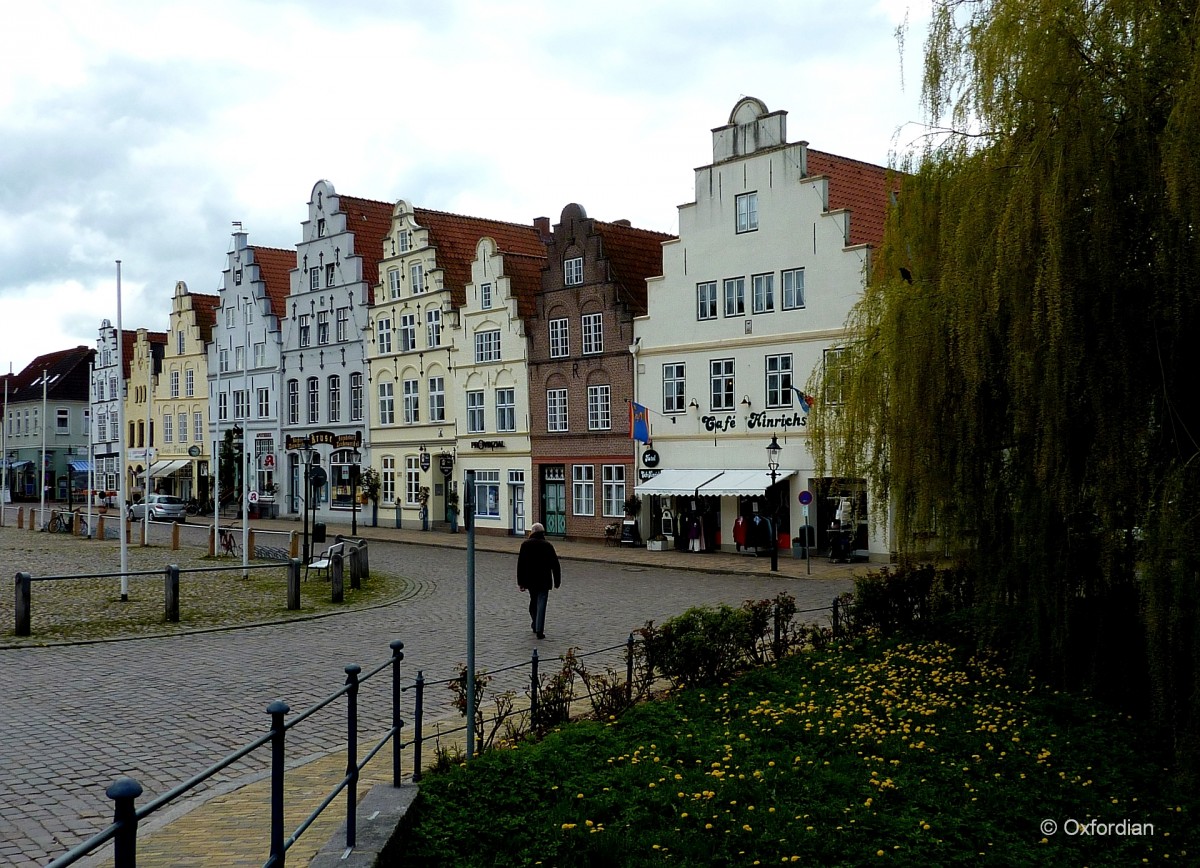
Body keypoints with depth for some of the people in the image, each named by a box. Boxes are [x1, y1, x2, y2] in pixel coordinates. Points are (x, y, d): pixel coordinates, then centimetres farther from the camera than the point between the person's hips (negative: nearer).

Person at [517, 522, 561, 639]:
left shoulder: (525, 545, -3)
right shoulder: (547, 545, -5)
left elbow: (520, 564, -3)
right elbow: (555, 565, -3)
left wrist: (521, 582, 2)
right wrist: (557, 581, 7)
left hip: (530, 580, 2)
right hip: (544, 581, -2)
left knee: (533, 601, 22)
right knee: (541, 604, -3)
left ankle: (535, 624, 33)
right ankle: (539, 630, -10)